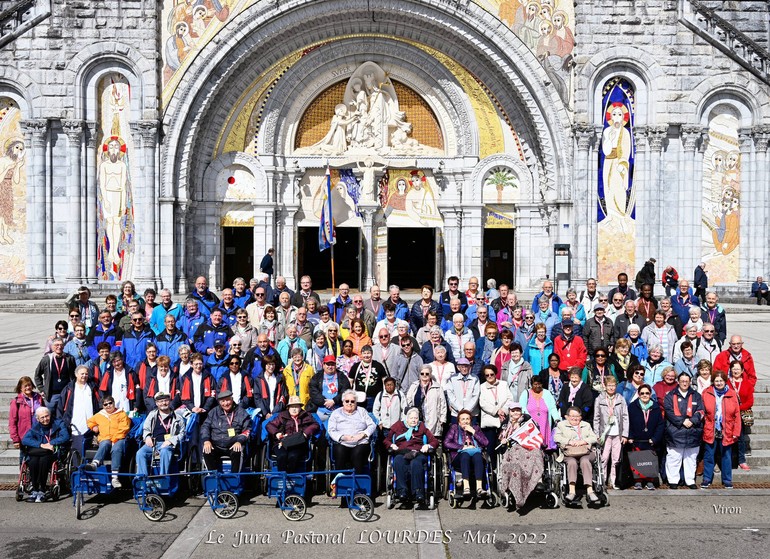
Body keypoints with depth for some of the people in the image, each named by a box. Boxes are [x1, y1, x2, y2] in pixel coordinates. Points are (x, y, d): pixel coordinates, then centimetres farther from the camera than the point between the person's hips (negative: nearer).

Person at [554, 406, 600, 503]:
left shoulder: (586, 425, 31)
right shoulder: (561, 424, 24)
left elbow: (594, 438, 16)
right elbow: (556, 437, 8)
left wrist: (584, 441, -3)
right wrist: (569, 442, -7)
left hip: (585, 453, 1)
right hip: (569, 453, -1)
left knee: (585, 461, -34)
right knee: (572, 462, -35)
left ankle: (589, 490, -44)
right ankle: (572, 491, -44)